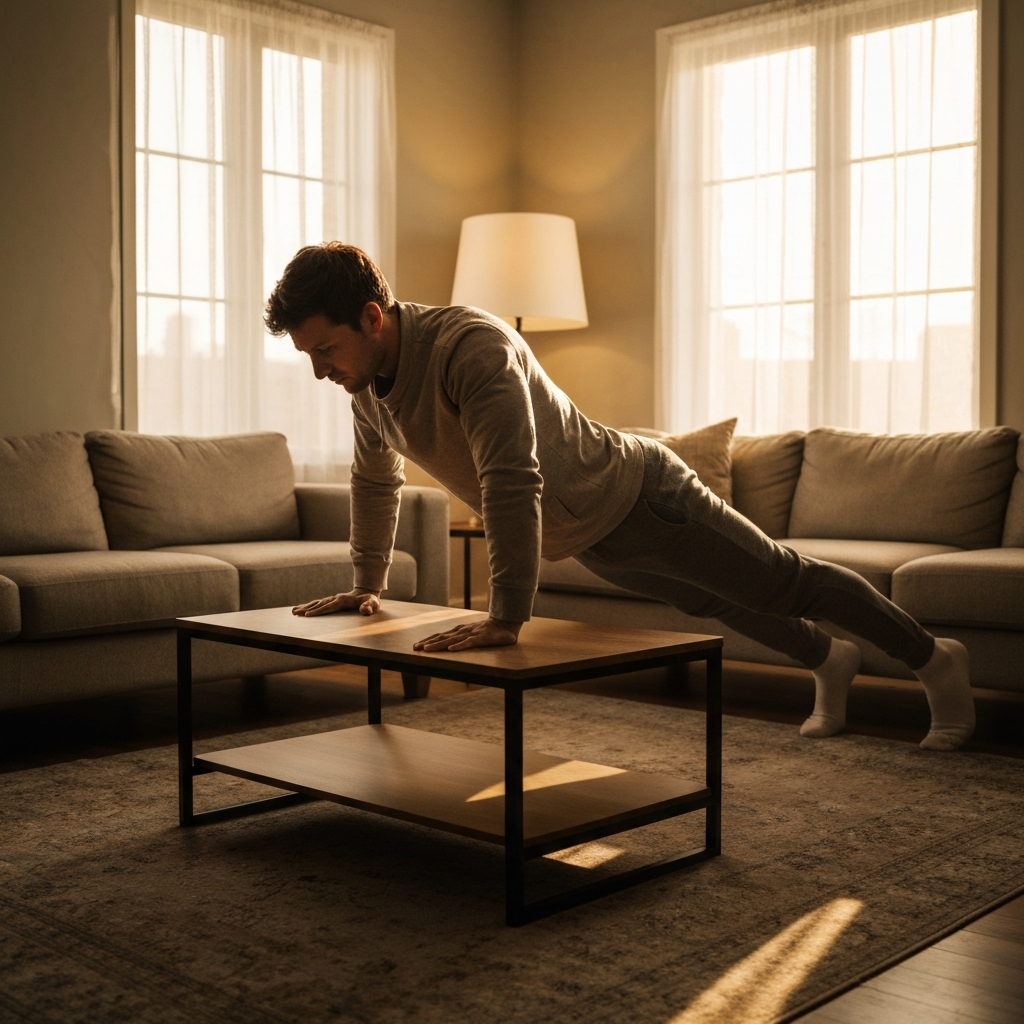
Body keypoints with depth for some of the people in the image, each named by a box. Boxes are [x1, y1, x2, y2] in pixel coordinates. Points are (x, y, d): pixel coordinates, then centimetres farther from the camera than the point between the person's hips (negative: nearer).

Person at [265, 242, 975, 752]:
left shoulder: (473, 346, -37)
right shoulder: (367, 381, -8)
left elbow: (512, 482, -44)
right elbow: (376, 479, 9)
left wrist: (507, 618, -44)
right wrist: (368, 584, 11)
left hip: (637, 497, -8)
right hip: (585, 540, 9)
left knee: (788, 584, 8)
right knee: (719, 603, 28)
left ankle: (935, 660, 29)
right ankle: (830, 662, 54)